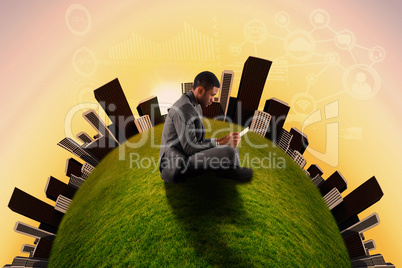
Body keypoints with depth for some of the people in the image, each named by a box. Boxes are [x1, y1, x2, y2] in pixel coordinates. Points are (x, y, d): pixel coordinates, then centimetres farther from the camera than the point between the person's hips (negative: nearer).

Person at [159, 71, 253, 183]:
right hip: (175, 166, -10)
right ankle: (228, 170, 6)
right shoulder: (183, 108, -18)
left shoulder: (196, 107, 14)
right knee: (229, 152, -24)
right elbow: (190, 148, -21)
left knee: (233, 146, 13)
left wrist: (218, 140, 1)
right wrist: (220, 144, -11)